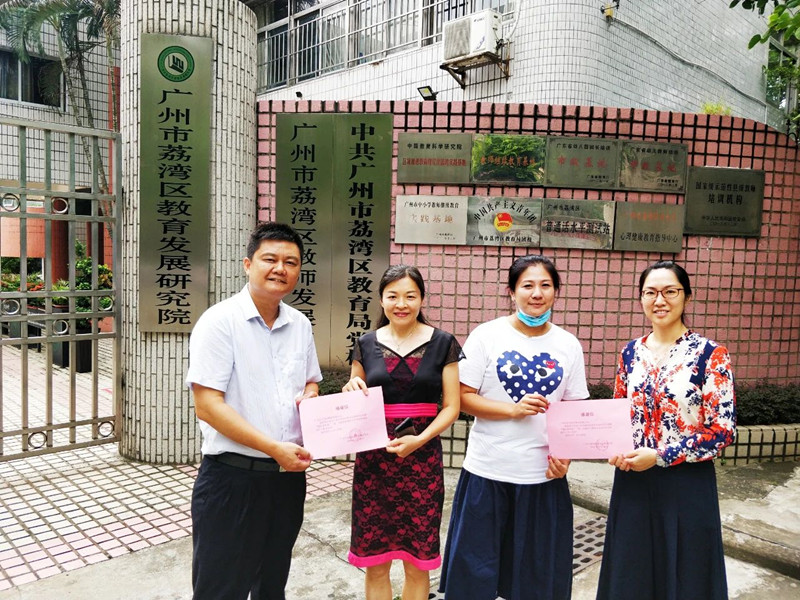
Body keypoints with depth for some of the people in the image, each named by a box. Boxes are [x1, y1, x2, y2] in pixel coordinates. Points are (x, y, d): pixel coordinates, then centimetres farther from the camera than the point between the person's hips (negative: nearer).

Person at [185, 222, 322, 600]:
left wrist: (310, 396, -6)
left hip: (289, 475, 6)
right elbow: (207, 406, -18)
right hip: (232, 478, -6)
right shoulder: (220, 321, -13)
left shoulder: (300, 325, 6)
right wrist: (274, 448, -22)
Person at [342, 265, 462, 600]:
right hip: (374, 457, 2)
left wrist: (419, 439, -16)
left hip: (423, 457, -1)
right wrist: (351, 391, -8)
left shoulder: (443, 343, 0)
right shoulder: (367, 344, 5)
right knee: (375, 561, 8)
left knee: (417, 562, 8)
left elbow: (451, 407, -1)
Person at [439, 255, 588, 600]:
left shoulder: (569, 346, 3)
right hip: (488, 472, -2)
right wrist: (513, 409, -19)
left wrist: (565, 454, -8)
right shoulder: (487, 335, -6)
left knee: (537, 572, 15)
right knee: (475, 571, 9)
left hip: (544, 476, 3)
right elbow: (463, 398, -6)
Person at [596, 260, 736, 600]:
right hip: (632, 482, 4)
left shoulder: (710, 355, -9)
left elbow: (722, 431, -12)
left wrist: (659, 456, -17)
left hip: (686, 485, -4)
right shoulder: (631, 352, 4)